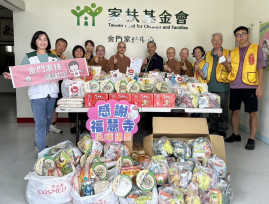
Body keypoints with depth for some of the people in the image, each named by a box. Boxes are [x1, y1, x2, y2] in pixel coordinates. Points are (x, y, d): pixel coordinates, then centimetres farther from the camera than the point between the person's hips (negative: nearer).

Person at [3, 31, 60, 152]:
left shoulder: (54, 57, 13)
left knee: (48, 121, 14)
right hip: (37, 94, -3)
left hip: (52, 93, 4)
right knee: (40, 123, -6)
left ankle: (39, 143, 38)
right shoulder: (29, 57, 7)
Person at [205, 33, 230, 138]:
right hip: (211, 85, 4)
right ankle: (213, 127, 21)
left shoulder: (227, 53, 4)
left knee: (223, 107, -1)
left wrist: (222, 57, -16)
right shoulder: (208, 54, 17)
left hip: (222, 85, -4)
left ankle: (222, 129, 8)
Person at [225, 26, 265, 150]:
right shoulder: (233, 52, 14)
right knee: (235, 111, 9)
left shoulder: (256, 49, 3)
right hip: (235, 87, 4)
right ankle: (235, 135, 25)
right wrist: (228, 63, -6)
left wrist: (260, 86, -9)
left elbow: (260, 68, -2)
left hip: (250, 87, -4)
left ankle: (251, 139, 8)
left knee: (252, 113, -1)